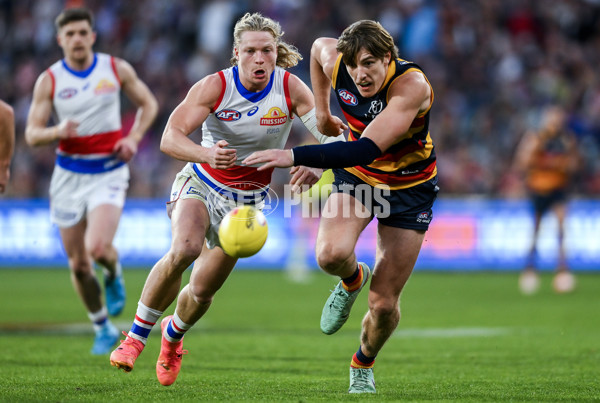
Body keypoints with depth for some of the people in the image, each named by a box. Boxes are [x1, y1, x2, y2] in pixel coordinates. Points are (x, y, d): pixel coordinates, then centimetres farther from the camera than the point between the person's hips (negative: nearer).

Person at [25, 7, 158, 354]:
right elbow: (32, 134, -5)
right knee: (78, 264, 4)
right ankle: (103, 328, 26)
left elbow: (148, 103, 11)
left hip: (109, 172, -1)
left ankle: (115, 274, 15)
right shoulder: (49, 80, -4)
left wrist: (134, 138, -5)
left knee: (98, 248, -23)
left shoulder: (117, 69, -2)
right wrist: (58, 132, -26)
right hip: (69, 174, 2)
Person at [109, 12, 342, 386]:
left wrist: (315, 165, -41)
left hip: (249, 198, 2)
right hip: (201, 183, -2)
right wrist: (207, 154, -49)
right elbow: (170, 138, -28)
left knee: (203, 290, 1)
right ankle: (136, 336, -14)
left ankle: (174, 334, 38)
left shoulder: (291, 88, -16)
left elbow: (332, 135, -19)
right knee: (184, 249, -33)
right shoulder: (214, 86, -21)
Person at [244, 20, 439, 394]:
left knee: (384, 304, -2)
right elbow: (319, 45, 10)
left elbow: (365, 150, -43)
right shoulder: (335, 62, -18)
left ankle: (364, 364, 30)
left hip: (409, 188, -3)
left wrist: (295, 156, -48)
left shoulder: (412, 85, -34)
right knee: (331, 253, -28)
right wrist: (322, 112, 12)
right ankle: (352, 280, 9)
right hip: (356, 177, 3)